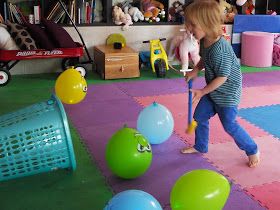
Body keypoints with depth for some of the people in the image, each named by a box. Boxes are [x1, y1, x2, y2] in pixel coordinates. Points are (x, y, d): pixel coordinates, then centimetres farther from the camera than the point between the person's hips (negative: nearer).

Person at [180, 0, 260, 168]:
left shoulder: (219, 49, -33)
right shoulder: (205, 41, -6)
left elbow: (222, 77, -26)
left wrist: (202, 92, -17)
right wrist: (196, 70, -2)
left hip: (227, 93, -8)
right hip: (212, 90, 8)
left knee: (229, 125, 3)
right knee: (199, 116, 13)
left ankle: (253, 150, 24)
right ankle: (200, 147, 33)